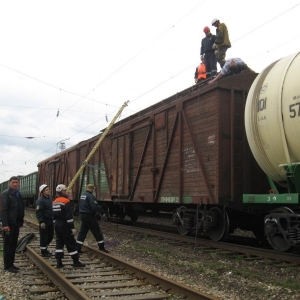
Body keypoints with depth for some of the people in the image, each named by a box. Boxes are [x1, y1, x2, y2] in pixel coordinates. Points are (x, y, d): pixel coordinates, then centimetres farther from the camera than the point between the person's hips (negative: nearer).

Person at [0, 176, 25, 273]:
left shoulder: (18, 194, 15)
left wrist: (21, 221, 11)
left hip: (16, 224, 8)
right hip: (9, 224, -8)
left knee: (13, 245, 13)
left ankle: (11, 264, 21)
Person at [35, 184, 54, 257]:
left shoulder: (50, 198, 11)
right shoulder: (40, 200, -15)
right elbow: (38, 212, -19)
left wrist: (54, 219, 18)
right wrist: (41, 222, -24)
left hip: (51, 221, 8)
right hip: (44, 222, -8)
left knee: (50, 236, 15)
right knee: (44, 237, 0)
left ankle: (45, 248, 32)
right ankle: (43, 252, 11)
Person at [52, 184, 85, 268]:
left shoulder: (54, 202, 11)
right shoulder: (66, 202, -16)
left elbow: (54, 215, 16)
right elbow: (69, 216, -20)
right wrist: (72, 228, -17)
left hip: (57, 224, 8)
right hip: (64, 225, -8)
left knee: (59, 242, 12)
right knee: (71, 243, -1)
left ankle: (59, 262, 10)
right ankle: (76, 262, 4)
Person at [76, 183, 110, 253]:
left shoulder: (82, 195, 11)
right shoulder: (90, 196, -18)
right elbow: (95, 207, -25)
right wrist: (102, 212, -15)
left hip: (83, 215, 9)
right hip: (89, 216, -8)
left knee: (82, 232, 11)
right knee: (97, 232, 3)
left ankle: (78, 248, 8)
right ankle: (101, 247, 12)